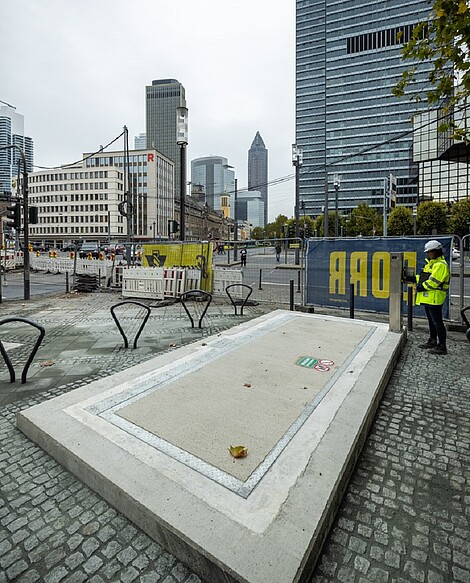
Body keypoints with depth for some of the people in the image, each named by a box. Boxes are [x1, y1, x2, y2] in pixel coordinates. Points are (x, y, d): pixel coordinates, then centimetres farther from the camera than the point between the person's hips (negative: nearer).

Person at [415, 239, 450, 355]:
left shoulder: (441, 265, -14)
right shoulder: (431, 263, 18)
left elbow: (434, 281, -22)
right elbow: (424, 277, 23)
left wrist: (422, 287, -13)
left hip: (435, 298, -10)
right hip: (428, 297, 10)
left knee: (437, 322, -6)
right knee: (431, 321, 18)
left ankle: (442, 346, 0)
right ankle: (432, 341, 30)